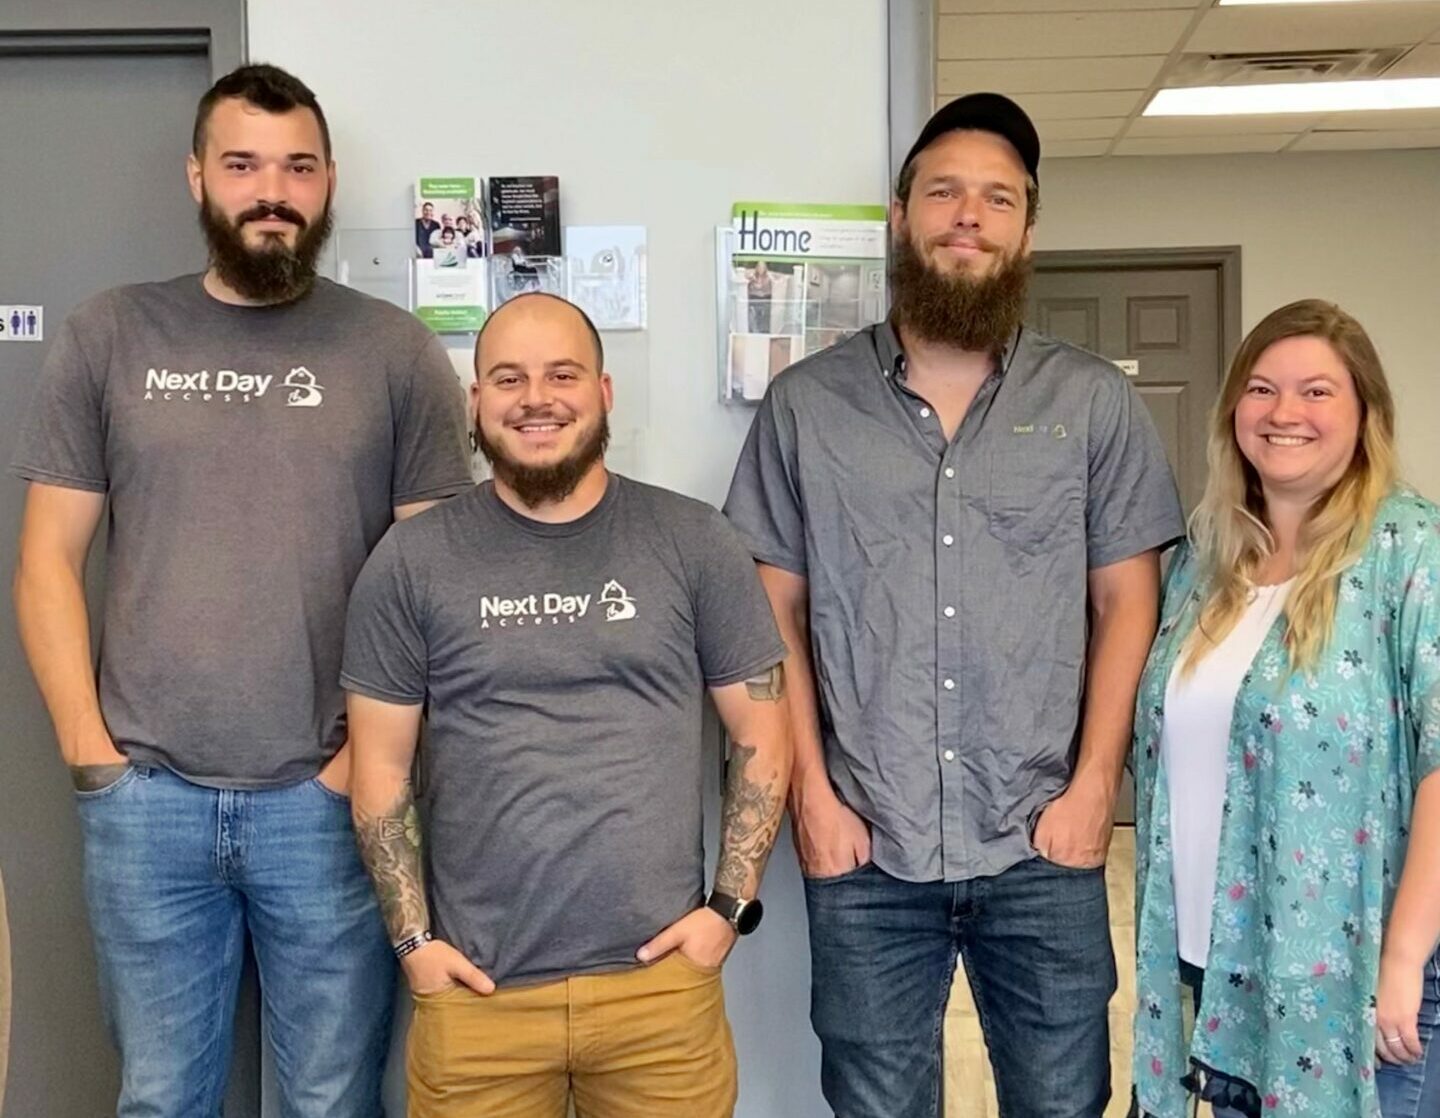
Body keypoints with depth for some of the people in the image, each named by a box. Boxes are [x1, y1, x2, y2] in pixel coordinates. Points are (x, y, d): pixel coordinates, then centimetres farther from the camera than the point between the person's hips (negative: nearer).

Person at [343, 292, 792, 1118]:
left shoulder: (693, 542, 1)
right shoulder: (413, 562, 2)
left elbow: (761, 735, 4)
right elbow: (382, 766, 4)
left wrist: (731, 906, -4)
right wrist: (413, 938, -2)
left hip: (660, 979, 0)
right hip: (477, 989, 0)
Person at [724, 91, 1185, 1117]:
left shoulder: (1096, 402, 3)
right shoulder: (805, 403, 2)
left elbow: (1127, 604, 3)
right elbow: (776, 613, 3)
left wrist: (1093, 786, -5)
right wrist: (812, 790, -4)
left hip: (1044, 850, 0)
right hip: (866, 852, 0)